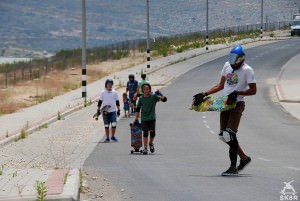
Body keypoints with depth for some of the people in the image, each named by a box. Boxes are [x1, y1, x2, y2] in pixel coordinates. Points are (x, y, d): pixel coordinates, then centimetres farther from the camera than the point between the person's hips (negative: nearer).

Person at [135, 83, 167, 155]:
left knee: (152, 131, -8)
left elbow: (164, 99, -12)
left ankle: (151, 143, 21)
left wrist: (161, 97, -34)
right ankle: (145, 148, 6)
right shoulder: (141, 98, 1)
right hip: (144, 118, 1)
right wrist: (136, 118, 7)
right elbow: (138, 109, 9)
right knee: (145, 133, -1)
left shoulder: (153, 96, -5)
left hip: (152, 118, -1)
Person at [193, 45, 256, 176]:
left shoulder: (247, 70, -9)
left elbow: (253, 90, -9)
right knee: (223, 135, 6)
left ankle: (233, 167, -10)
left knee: (229, 134, -16)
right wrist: (204, 94, 13)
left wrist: (237, 93, -20)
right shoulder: (227, 65, 10)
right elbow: (221, 85, 19)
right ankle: (244, 158, 21)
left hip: (237, 104, -7)